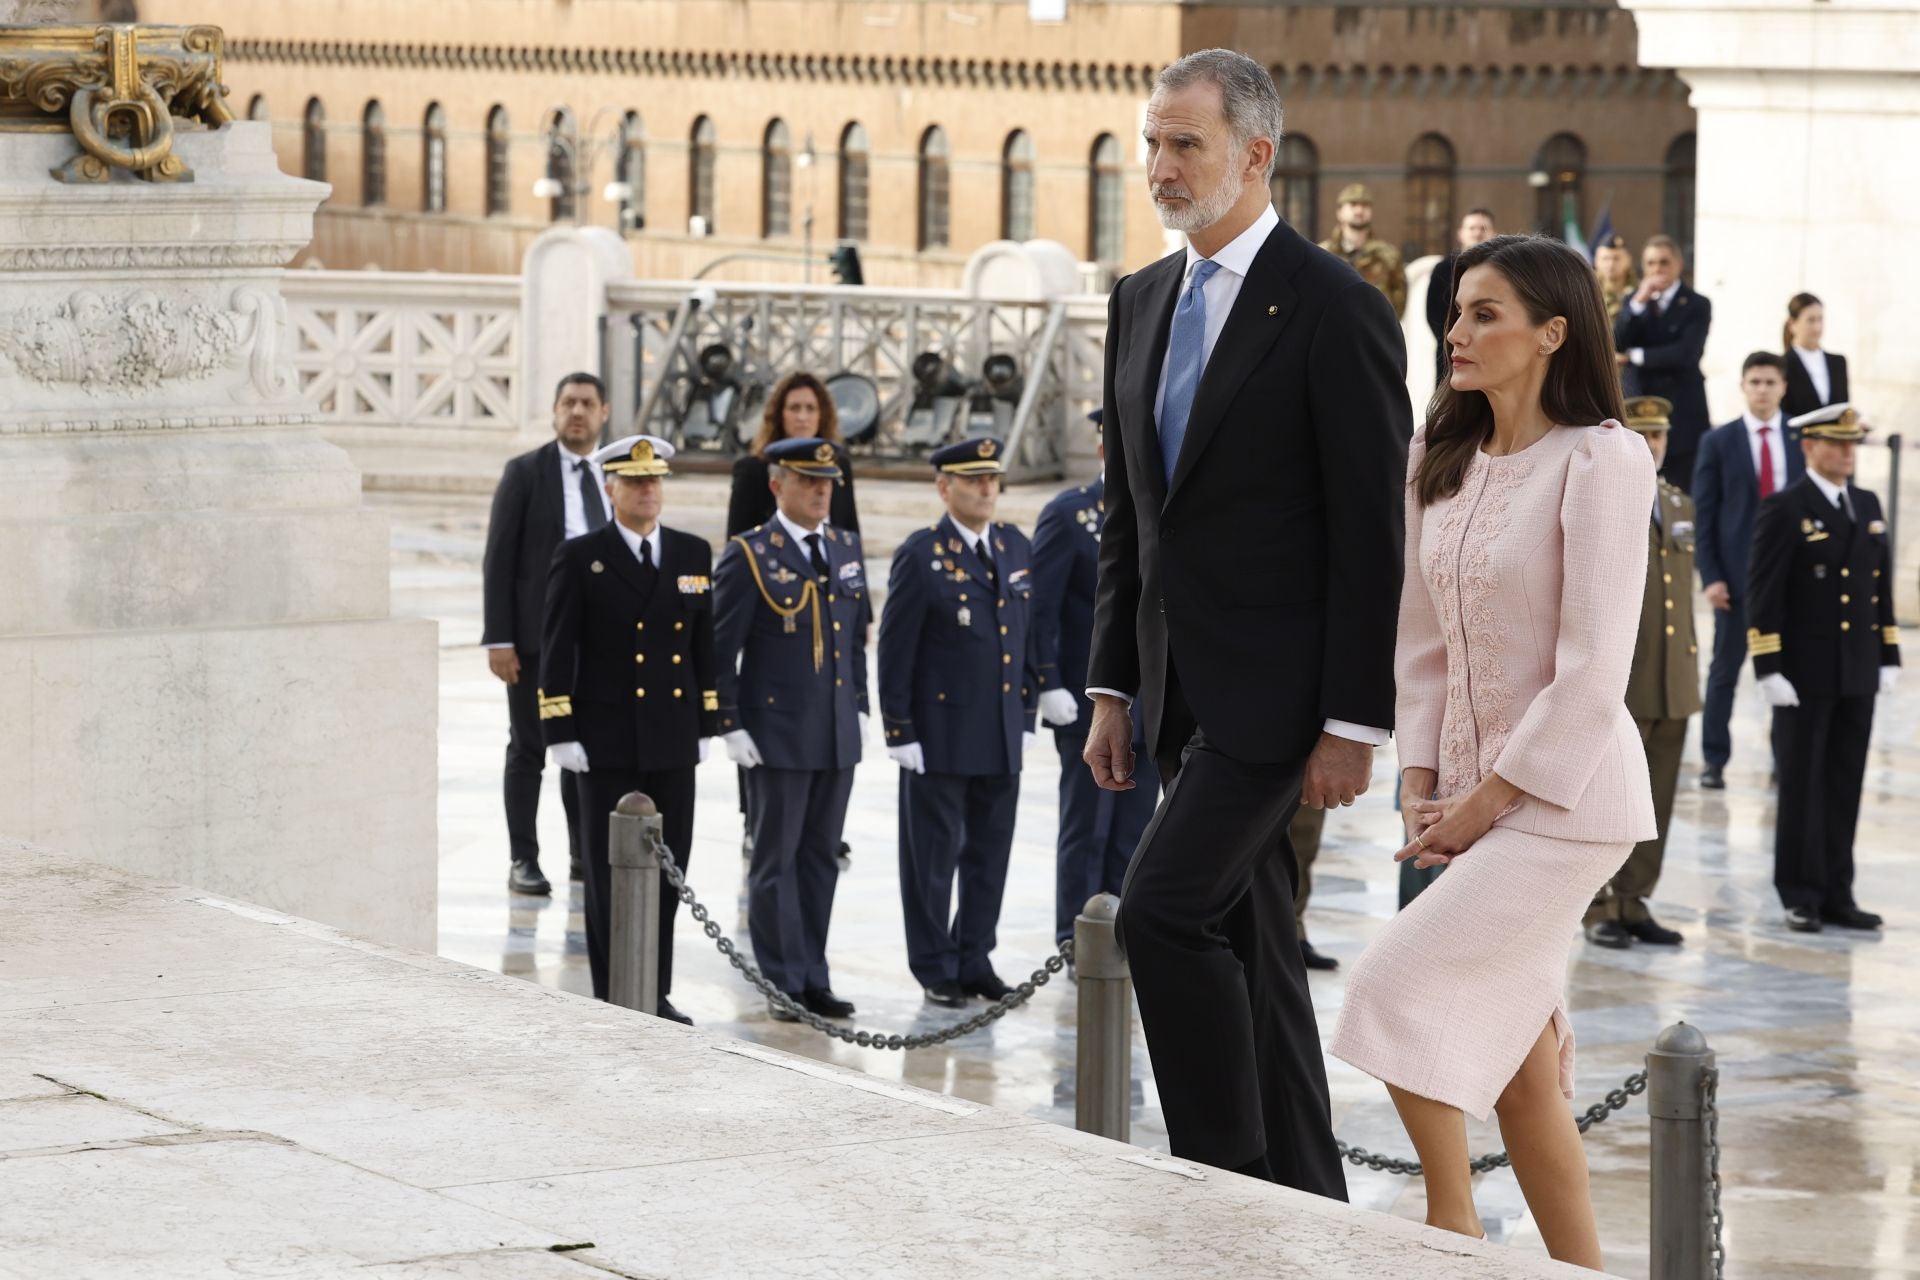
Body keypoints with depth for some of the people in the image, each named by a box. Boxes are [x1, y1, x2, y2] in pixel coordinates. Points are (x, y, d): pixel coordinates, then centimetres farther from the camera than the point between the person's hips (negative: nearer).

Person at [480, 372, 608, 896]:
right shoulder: (525, 473, -4)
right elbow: (499, 560, -6)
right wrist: (499, 639, -12)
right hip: (536, 635, -4)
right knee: (528, 750, 3)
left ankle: (585, 853, 21)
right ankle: (524, 861, 9)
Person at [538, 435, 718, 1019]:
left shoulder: (694, 554, 9)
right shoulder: (579, 559, -3)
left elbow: (706, 644, 13)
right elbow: (556, 652, -5)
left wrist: (707, 723, 9)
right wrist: (562, 733, -11)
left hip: (673, 744, 4)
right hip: (608, 745, -4)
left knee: (669, 869, 6)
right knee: (611, 875, 2)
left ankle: (655, 993, 15)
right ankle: (613, 998, 8)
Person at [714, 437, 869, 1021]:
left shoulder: (846, 548, 10)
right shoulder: (749, 555, -7)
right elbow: (721, 648, -8)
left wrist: (859, 705, 12)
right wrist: (730, 725, -12)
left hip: (837, 734, 5)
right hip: (777, 736, -5)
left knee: (820, 858, 9)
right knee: (776, 859, 1)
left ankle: (813, 979, 15)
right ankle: (784, 983, 6)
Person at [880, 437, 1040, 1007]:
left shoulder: (1017, 548, 8)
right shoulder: (921, 555, -9)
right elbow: (895, 649, -9)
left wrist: (1028, 715, 11)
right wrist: (900, 731, -11)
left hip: (1003, 735, 5)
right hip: (940, 735, -5)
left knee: (990, 854, 10)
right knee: (933, 855, 3)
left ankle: (975, 960, 21)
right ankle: (936, 967, 12)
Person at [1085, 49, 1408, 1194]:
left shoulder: (1336, 308, -11)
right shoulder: (1143, 302, 12)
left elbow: (1372, 533, -13)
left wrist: (1354, 723, -16)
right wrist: (1113, 687, 12)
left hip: (1277, 689, -8)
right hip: (1183, 690, 8)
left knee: (1165, 907, -17)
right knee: (1251, 939, 10)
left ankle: (1224, 1176, -7)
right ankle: (1305, 1203, 16)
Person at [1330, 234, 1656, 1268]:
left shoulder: (1603, 462, -13)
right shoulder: (1441, 463, 9)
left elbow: (1590, 673, -16)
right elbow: (1423, 642, 11)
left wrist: (1486, 799, -13)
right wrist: (1422, 790, 1)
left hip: (1565, 797, -7)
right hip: (1472, 797, 7)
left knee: (1400, 984, -15)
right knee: (1515, 1058, 7)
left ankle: (1451, 1222, 1)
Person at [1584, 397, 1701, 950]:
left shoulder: (1680, 506, 16)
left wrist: (1693, 668, 17)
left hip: (1673, 688, 6)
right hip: (1617, 687, -6)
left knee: (1656, 803, 8)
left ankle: (1634, 903, 16)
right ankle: (1598, 909, 6)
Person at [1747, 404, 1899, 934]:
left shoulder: (1869, 507, 12)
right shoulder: (1784, 511, -7)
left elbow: (1882, 588, 16)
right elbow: (1765, 597, -11)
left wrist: (1889, 657, 12)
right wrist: (1768, 670, -16)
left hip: (1857, 674, 6)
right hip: (1806, 676, -6)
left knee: (1845, 787, 7)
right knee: (1802, 787, 1)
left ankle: (1837, 894, 13)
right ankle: (1801, 897, 7)